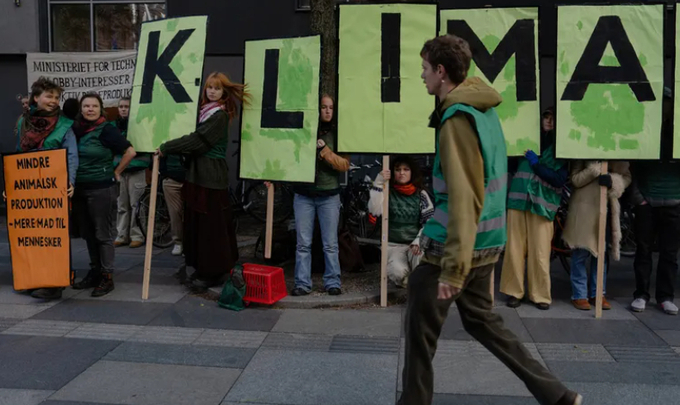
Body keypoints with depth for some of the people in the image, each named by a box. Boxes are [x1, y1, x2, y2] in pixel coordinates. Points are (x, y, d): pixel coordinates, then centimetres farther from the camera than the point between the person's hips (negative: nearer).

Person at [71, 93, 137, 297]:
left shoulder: (107, 129, -10)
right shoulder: (76, 129, 8)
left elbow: (130, 152, -14)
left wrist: (115, 173, -7)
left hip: (102, 189, -6)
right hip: (79, 189, 6)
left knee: (103, 234, -1)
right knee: (88, 234, 13)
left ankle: (107, 277, 6)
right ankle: (94, 272, 24)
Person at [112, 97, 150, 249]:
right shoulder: (113, 126, 12)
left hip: (136, 169, -4)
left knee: (135, 204, -2)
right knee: (122, 205, 8)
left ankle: (136, 235, 7)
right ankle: (122, 235, 16)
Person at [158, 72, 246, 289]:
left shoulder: (219, 116, -11)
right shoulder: (205, 111, 16)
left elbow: (197, 139, -18)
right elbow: (198, 142, 14)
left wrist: (166, 148, -14)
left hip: (211, 176, -9)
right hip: (199, 173, 9)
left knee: (211, 224, -4)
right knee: (197, 222, 11)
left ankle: (213, 273, 5)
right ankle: (203, 268, 20)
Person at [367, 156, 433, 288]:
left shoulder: (420, 194, 4)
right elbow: (374, 211, -18)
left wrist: (418, 241, -16)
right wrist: (378, 184, -23)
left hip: (415, 244, 1)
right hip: (393, 245, -1)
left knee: (421, 258, -34)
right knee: (399, 273, -29)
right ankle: (405, 281, 10)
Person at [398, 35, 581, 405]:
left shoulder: (457, 119, -18)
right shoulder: (485, 111, 10)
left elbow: (464, 199, -24)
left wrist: (452, 267, -25)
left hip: (457, 247, -9)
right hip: (484, 245, 9)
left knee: (420, 331, 6)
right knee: (482, 321, 21)